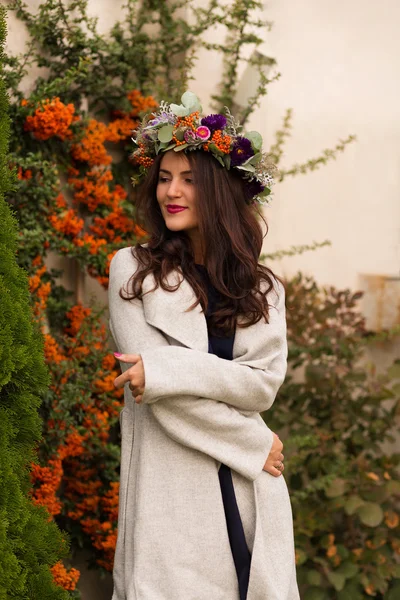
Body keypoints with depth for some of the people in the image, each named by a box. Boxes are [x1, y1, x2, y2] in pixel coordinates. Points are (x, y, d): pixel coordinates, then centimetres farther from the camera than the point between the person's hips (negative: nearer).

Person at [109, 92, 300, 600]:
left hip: (248, 492, 3)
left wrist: (166, 367, -16)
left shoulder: (262, 287, 11)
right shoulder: (132, 270, 3)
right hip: (167, 486, -2)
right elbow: (149, 386, -6)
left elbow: (264, 383, -3)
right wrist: (252, 443, -6)